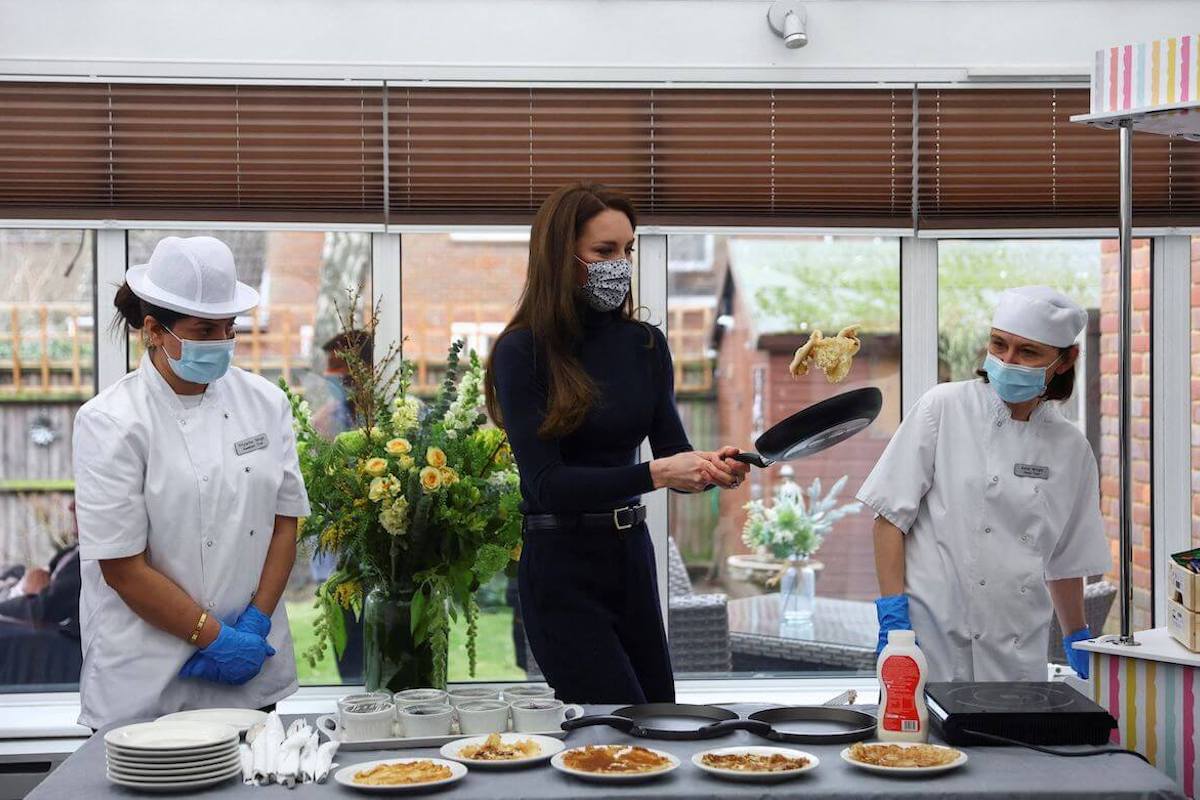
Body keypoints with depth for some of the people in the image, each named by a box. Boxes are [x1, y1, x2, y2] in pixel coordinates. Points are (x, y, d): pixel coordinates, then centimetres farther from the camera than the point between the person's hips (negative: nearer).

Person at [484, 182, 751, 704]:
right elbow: (546, 481, -19)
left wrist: (709, 468, -19)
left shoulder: (645, 344, 6)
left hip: (633, 557, 6)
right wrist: (655, 473, -27)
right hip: (561, 569, -6)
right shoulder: (523, 351, -11)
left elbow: (673, 456, 3)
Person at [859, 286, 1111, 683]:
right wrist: (892, 612, -12)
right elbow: (892, 513, -5)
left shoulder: (1070, 446, 9)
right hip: (935, 637, -4)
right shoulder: (944, 408, -3)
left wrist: (1078, 640, 19)